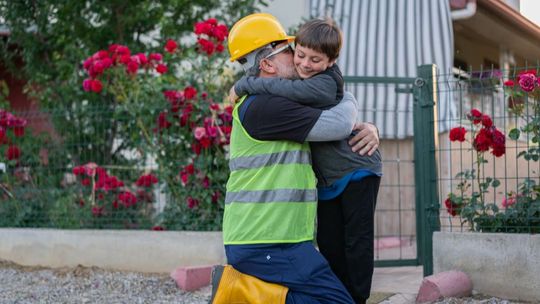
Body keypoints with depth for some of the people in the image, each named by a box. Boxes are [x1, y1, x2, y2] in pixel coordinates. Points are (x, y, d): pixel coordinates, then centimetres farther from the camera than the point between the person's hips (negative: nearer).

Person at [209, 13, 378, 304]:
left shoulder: (280, 105, 19)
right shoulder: (263, 106, -14)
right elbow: (339, 124, -15)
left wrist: (368, 129, 7)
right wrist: (348, 99, 9)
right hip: (267, 243, -10)